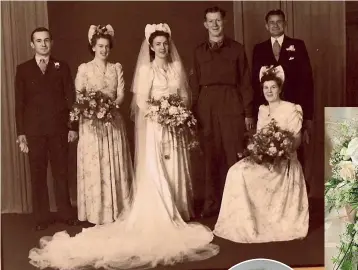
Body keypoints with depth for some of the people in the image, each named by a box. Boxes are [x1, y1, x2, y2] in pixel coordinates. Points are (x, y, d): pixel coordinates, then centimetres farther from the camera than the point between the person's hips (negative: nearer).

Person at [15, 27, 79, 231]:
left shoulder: (62, 67, 7)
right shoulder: (23, 69, 7)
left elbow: (71, 98, 4)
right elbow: (19, 103, 4)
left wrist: (73, 126, -3)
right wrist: (21, 132, -2)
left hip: (59, 129, 0)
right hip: (34, 130, 0)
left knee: (62, 173, 7)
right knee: (38, 175, 5)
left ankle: (66, 214, 18)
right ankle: (42, 218, 14)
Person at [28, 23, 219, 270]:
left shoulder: (177, 67, 11)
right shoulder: (146, 69, -2)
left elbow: (184, 94, 12)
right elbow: (141, 101, -9)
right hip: (155, 125, -4)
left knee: (175, 170, 6)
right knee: (155, 172, -6)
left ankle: (176, 212, 17)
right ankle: (159, 218, 2)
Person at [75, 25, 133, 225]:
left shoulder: (117, 68, 9)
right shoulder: (84, 69, 2)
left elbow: (121, 95, 3)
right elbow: (78, 95, -1)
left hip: (113, 122, 2)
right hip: (91, 123, -2)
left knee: (115, 166, 6)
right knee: (93, 166, -1)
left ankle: (117, 211, 15)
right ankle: (96, 213, 8)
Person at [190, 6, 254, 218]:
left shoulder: (237, 49, 7)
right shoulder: (199, 52, 13)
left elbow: (245, 82, 5)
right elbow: (195, 85, 11)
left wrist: (249, 113, -1)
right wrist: (194, 113, 4)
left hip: (231, 106, -2)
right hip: (206, 107, 2)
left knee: (234, 156, -2)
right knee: (211, 157, 4)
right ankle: (212, 204, 12)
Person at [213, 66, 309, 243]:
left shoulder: (291, 109, -4)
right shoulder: (262, 110, 14)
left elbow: (297, 139, -7)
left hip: (283, 161, -6)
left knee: (243, 174, -26)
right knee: (236, 171, -22)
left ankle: (258, 226, -11)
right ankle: (243, 225, -14)